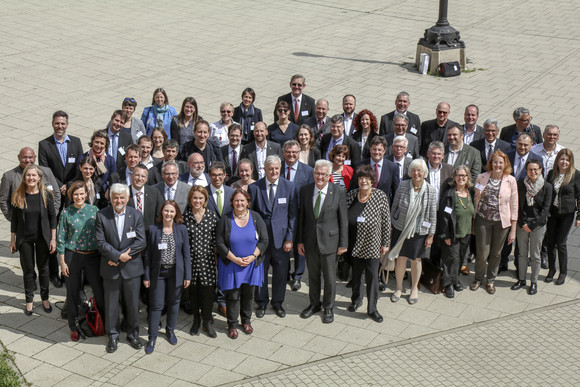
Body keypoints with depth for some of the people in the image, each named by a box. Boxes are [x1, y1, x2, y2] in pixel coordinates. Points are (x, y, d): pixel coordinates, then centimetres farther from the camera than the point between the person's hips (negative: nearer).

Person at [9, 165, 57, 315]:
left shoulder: (46, 194, -7)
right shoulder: (18, 196, -6)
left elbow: (53, 217, -3)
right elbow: (14, 219, 0)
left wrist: (53, 239, -6)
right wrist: (12, 240, 1)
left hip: (42, 238, 0)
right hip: (25, 238, 0)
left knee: (43, 268, 11)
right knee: (28, 269, 10)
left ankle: (45, 298, 26)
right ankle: (29, 300, 23)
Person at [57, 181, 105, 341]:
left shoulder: (94, 210, 2)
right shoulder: (66, 213, -3)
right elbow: (61, 239, 0)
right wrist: (62, 262, -3)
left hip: (93, 256, 1)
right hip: (73, 256, -1)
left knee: (99, 290, 2)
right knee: (73, 292, 8)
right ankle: (74, 327, 23)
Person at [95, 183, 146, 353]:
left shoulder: (136, 215, -1)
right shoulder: (101, 215, -2)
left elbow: (141, 242, -8)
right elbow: (100, 242, -8)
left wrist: (121, 257, -15)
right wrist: (118, 255, -17)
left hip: (132, 268, 1)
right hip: (110, 268, 0)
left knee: (133, 303, 9)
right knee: (111, 304, 8)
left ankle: (133, 334, 26)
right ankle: (112, 336, 23)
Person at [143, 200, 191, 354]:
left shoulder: (182, 229, -2)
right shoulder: (152, 229, -5)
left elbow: (186, 253, 1)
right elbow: (148, 254, -1)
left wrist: (187, 275, -1)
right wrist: (146, 276, -2)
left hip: (176, 272, 1)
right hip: (158, 272, -1)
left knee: (174, 302, 14)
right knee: (156, 305, 1)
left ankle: (170, 330, 34)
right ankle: (152, 337, 12)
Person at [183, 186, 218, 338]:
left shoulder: (212, 216, 0)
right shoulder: (184, 217, -1)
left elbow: (216, 240, 4)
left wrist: (217, 258, 1)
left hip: (207, 260, 0)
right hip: (190, 260, 0)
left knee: (208, 290, 1)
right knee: (193, 290, 11)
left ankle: (207, 322, 20)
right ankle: (196, 320, 29)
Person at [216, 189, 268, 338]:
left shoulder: (255, 217, -2)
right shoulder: (225, 219, -5)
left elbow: (264, 240, -1)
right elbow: (219, 242, -6)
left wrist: (253, 256, -13)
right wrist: (234, 258, -14)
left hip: (252, 263, 2)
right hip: (231, 264, -1)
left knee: (248, 294, 12)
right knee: (232, 295, 1)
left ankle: (246, 321, 32)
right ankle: (232, 325, 17)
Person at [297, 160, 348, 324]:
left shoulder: (339, 191, -10)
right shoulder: (305, 190, -1)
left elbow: (343, 219, -6)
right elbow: (301, 216, 4)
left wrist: (343, 243, -6)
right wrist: (299, 240, 2)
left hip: (329, 240, -3)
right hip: (310, 241, 3)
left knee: (330, 277, 9)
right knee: (313, 275, 17)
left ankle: (328, 307, 27)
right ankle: (314, 304, 35)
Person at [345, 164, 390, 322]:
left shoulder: (381, 196, -8)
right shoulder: (351, 195, -1)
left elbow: (386, 222, -4)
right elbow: (344, 218, 6)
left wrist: (386, 243, -3)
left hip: (372, 245, -3)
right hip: (354, 244, 3)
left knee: (372, 276, 1)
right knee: (356, 274, 17)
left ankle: (372, 308, 12)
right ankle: (356, 299, 39)